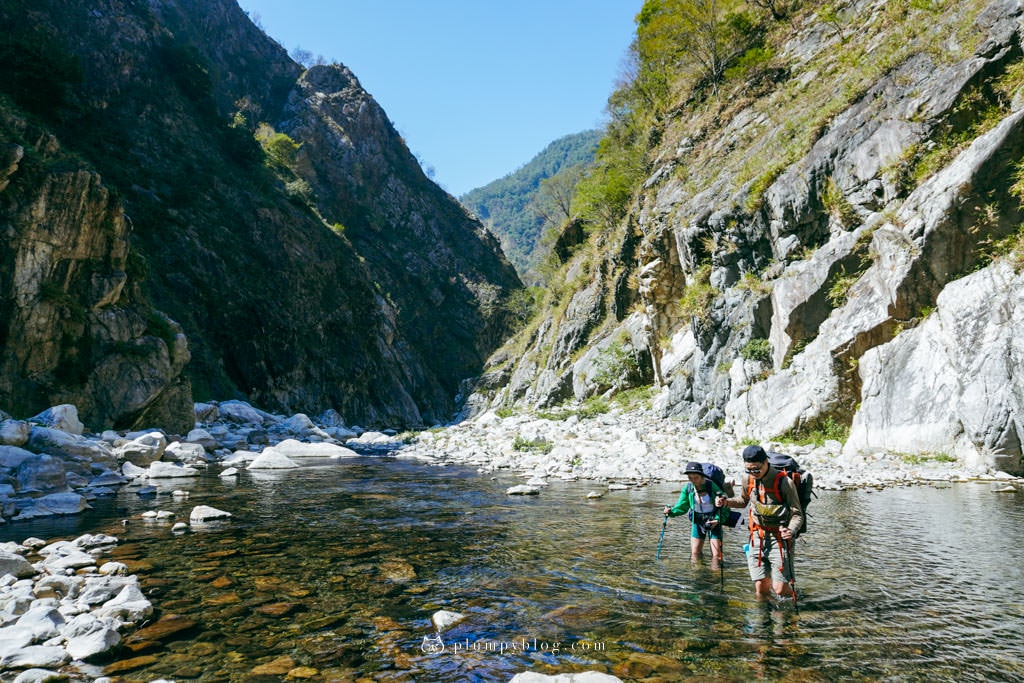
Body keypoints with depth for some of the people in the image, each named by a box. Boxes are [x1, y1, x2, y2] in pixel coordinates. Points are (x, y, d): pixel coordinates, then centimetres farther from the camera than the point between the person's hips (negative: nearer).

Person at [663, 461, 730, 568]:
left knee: (716, 554, -7)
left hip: (714, 521, -3)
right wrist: (671, 511, -21)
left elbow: (725, 506, -12)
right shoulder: (688, 488, -9)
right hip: (698, 521, 4)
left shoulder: (712, 486, -21)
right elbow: (682, 506, -2)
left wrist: (718, 519, -24)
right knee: (695, 553, 8)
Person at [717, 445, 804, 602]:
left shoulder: (784, 482, -16)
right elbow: (743, 500, 20)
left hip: (779, 539, -4)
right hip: (757, 539, 4)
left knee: (780, 589, -7)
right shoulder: (748, 479, 0)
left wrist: (791, 531, -32)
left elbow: (797, 514, -12)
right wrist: (726, 502, 1)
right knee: (761, 588, 2)